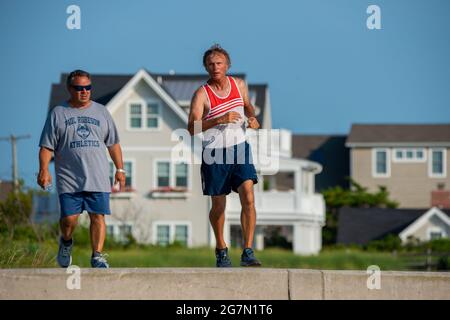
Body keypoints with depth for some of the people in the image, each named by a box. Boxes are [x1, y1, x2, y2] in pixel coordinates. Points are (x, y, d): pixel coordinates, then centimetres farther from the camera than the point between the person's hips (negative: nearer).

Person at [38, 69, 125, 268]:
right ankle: (66, 242, 22)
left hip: (98, 179, 2)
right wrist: (44, 169, -8)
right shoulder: (58, 114, 8)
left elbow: (113, 144, 18)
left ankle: (97, 256, -3)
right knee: (69, 218, -8)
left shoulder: (101, 112, 15)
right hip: (69, 179, -2)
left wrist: (120, 169, 11)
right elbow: (47, 146, 5)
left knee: (98, 216, -7)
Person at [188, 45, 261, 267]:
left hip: (239, 148, 2)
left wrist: (252, 118, 2)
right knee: (218, 205, 8)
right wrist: (220, 120, -32)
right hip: (214, 153, -2)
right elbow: (192, 128, -21)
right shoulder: (202, 94, -11)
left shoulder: (239, 85, 3)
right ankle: (221, 250, 30)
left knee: (248, 198, -14)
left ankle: (247, 253, -15)